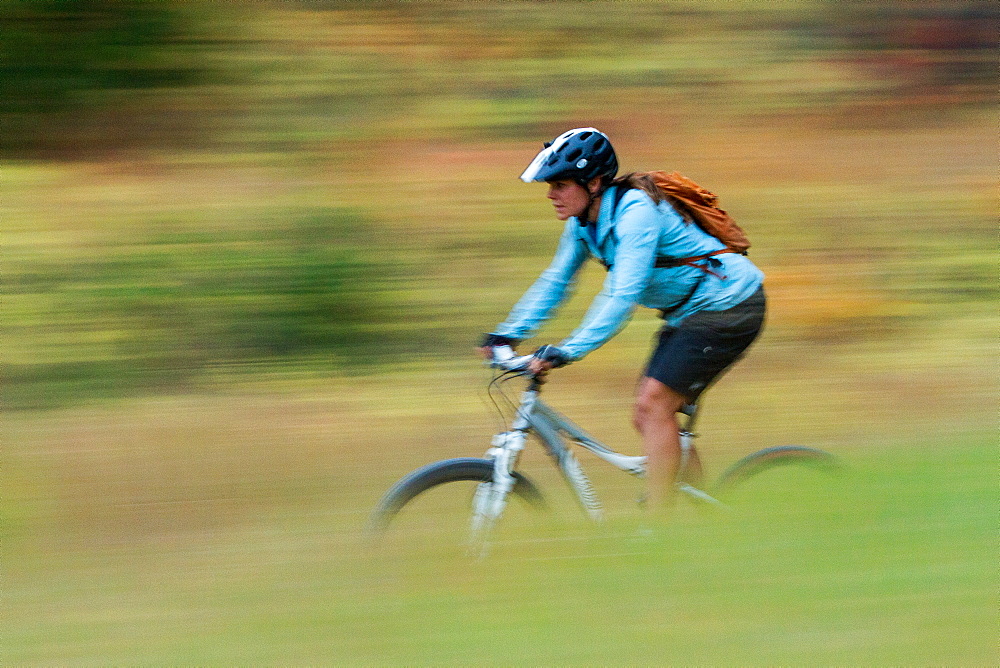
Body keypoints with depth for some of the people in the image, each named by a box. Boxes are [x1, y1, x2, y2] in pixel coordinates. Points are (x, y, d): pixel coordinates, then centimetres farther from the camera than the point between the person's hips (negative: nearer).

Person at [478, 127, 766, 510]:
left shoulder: (635, 212, -26)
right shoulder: (583, 223, 2)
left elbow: (624, 295, -34)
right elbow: (555, 281, 10)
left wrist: (569, 350, -38)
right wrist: (508, 334, 0)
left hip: (728, 306, -10)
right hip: (686, 313, 10)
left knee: (653, 404, -17)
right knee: (647, 417, 5)